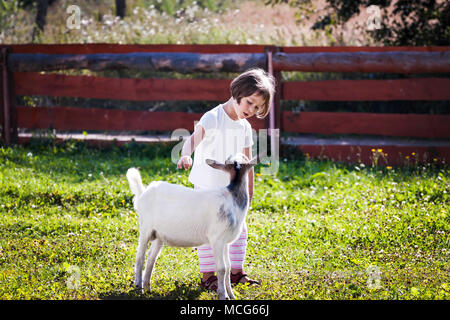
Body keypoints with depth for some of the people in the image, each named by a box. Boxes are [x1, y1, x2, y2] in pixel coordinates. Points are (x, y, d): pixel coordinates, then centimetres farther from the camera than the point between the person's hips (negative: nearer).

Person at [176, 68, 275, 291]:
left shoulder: (245, 128, 4)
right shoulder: (213, 118, -16)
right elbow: (194, 138, -33)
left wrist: (249, 191, 17)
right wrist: (186, 155, -53)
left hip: (232, 188, 7)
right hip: (208, 187, -7)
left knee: (239, 229, 10)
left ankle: (236, 272, 23)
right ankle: (208, 275, 6)